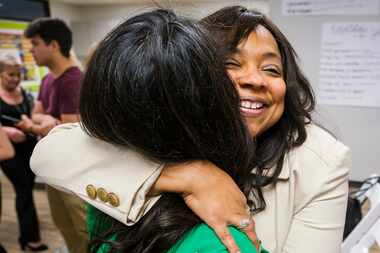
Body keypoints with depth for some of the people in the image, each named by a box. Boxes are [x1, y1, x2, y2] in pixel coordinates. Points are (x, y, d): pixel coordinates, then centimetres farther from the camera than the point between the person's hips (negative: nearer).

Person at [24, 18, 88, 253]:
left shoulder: (73, 81, -22)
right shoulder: (48, 79, 9)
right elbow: (35, 115, 6)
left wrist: (41, 123, -9)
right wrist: (49, 121, -15)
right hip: (55, 165, 10)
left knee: (87, 229, 3)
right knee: (63, 222, 23)